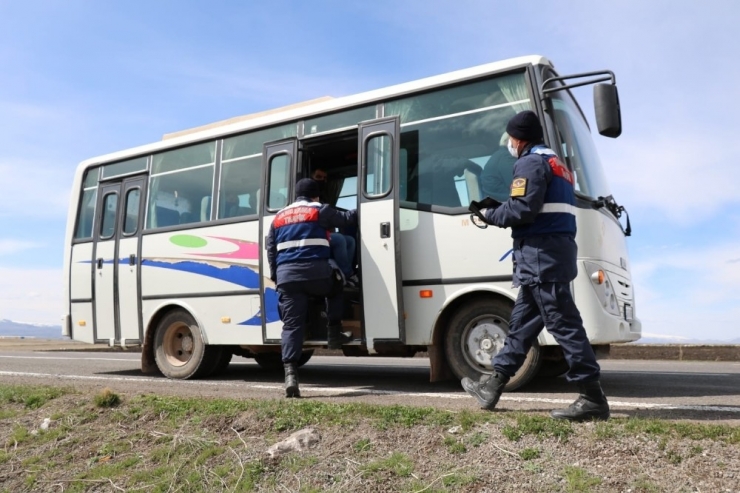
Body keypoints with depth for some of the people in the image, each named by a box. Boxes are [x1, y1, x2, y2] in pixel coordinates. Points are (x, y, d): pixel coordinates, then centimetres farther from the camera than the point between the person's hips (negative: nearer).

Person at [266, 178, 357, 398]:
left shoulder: (278, 217, 23)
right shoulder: (320, 211, 10)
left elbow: (271, 250, 23)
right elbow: (347, 219, 18)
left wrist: (276, 276, 28)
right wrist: (359, 210, 37)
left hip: (287, 275, 3)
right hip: (316, 271, -3)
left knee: (292, 325, 1)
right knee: (335, 287, 30)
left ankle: (290, 373, -11)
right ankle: (334, 334, 25)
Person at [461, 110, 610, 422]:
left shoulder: (531, 163, -7)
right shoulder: (553, 162, 25)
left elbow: (523, 209, -19)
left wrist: (492, 215, -2)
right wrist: (498, 210, 16)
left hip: (542, 252, -11)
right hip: (553, 250, 11)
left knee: (562, 322, -9)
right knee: (522, 320, 12)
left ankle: (593, 398, -4)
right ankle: (493, 387, 20)